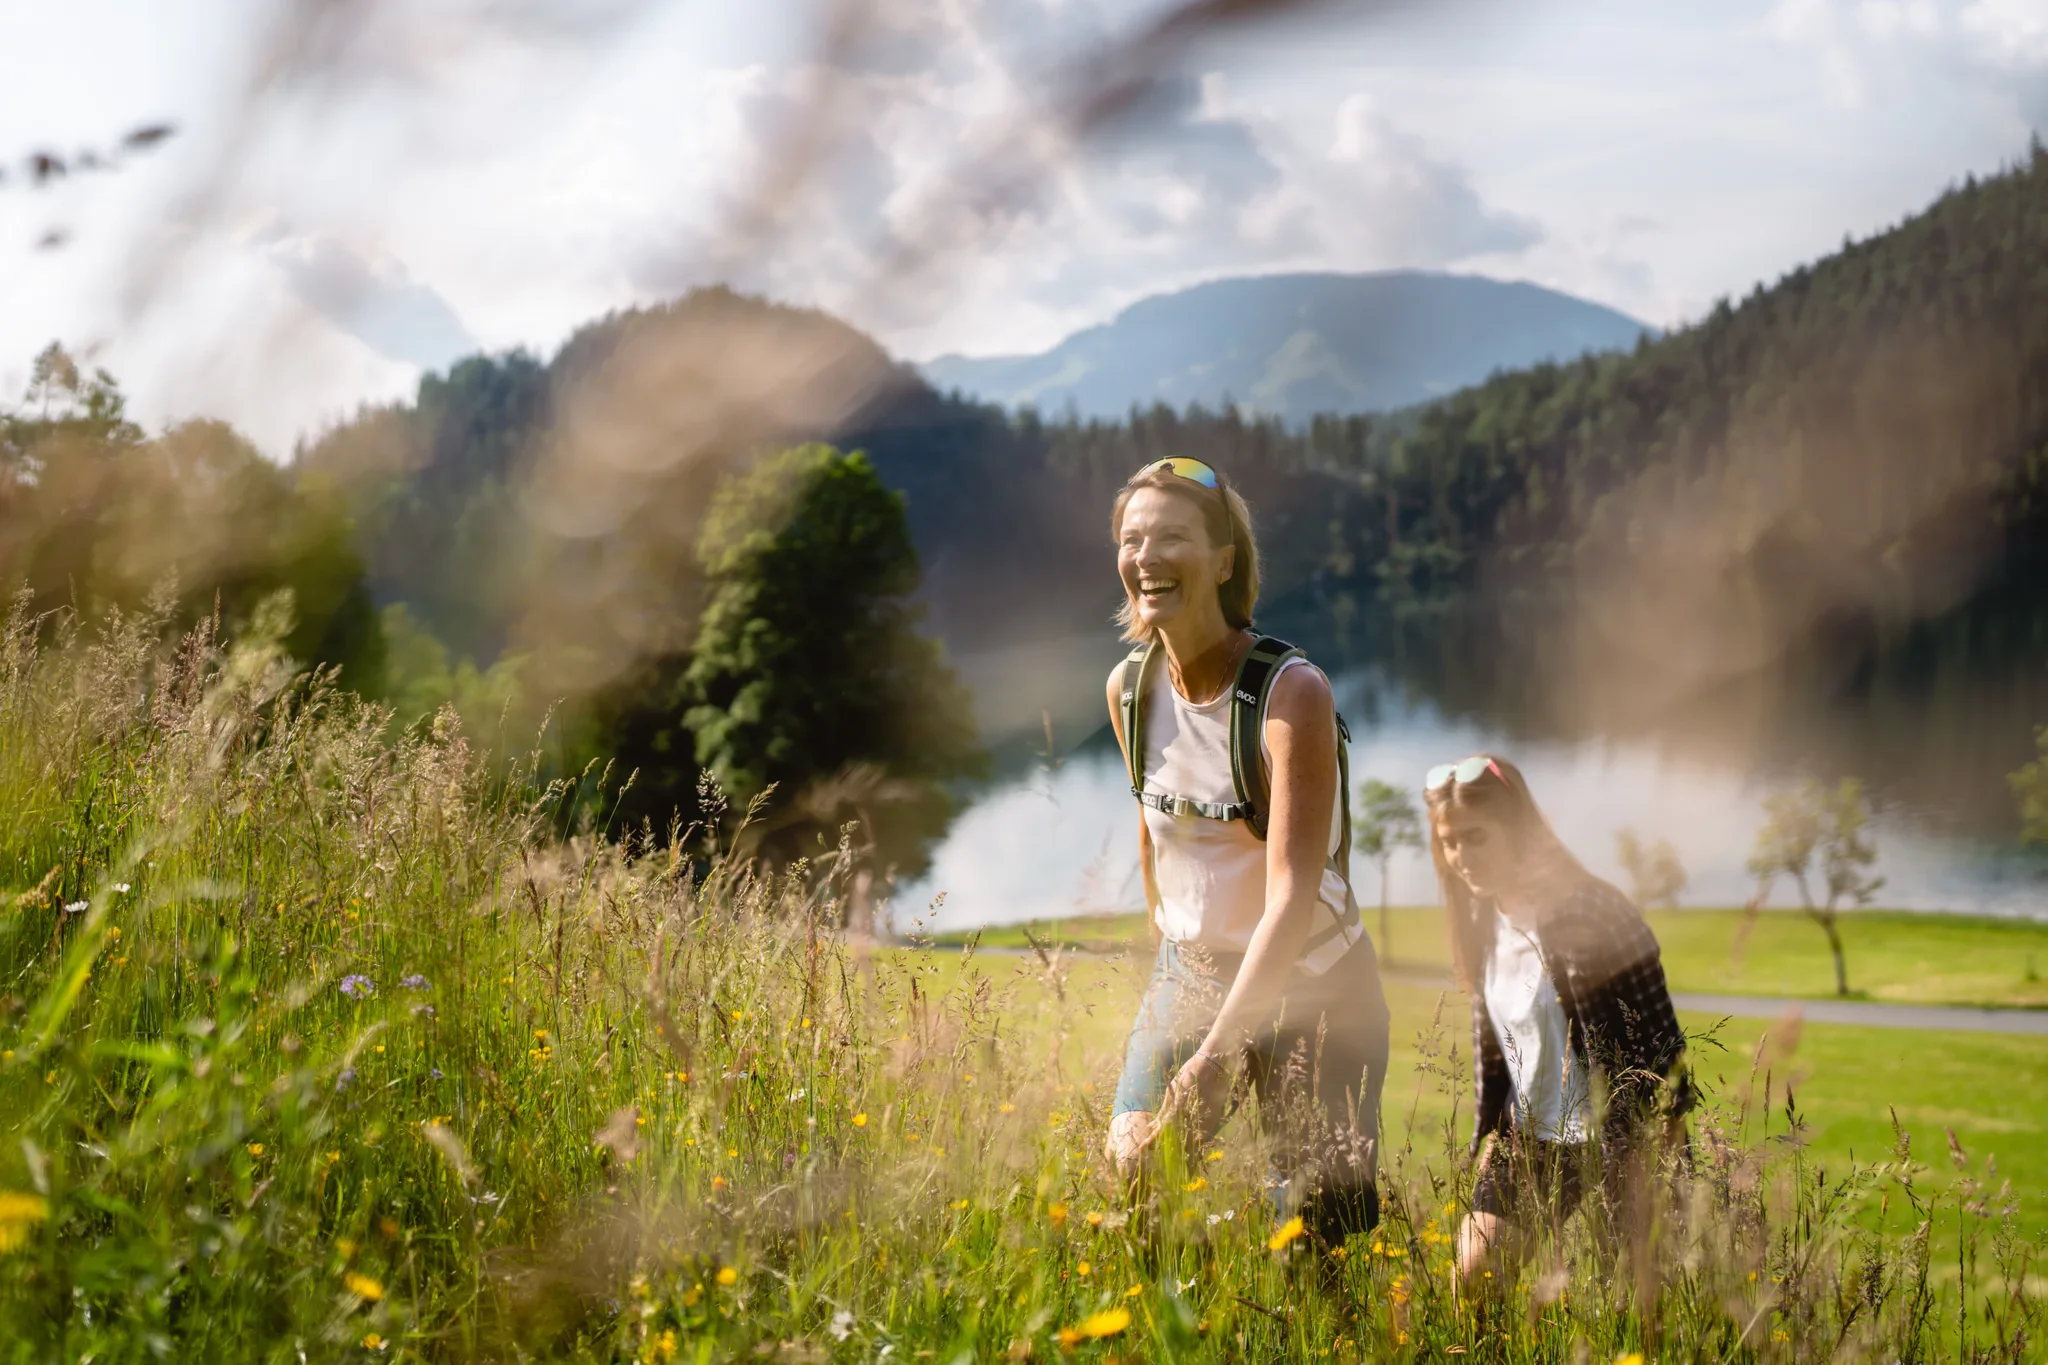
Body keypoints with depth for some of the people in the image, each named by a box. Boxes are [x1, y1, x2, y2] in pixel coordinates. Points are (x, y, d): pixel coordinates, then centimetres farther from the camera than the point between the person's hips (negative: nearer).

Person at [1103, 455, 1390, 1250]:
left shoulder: (1292, 692, -22)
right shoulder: (1129, 687, -4)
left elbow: (1293, 895, -26)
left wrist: (1214, 1054, -31)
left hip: (1312, 982, -4)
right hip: (1188, 973, 4)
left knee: (1321, 1219, -6)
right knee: (1132, 1171, -11)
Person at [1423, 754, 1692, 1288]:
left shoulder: (1594, 913, -20)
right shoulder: (1482, 923, 3)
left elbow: (1656, 1036, -17)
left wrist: (1647, 1152, -17)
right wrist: (1490, 1132, 12)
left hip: (1612, 1134, -7)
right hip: (1530, 1138, 7)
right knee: (1471, 1273, 3)